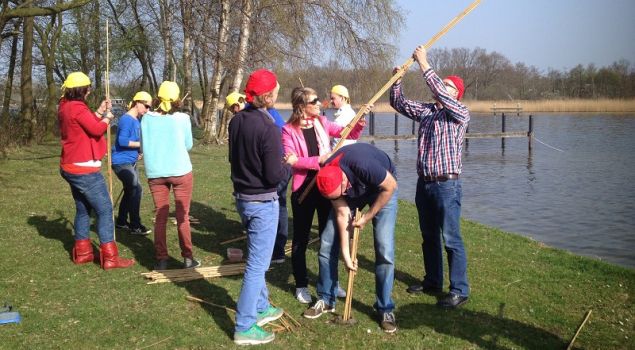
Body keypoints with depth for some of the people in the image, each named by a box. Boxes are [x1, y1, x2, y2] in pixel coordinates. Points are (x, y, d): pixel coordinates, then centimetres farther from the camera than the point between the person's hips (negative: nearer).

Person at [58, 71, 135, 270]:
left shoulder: (65, 107, 12)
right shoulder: (77, 107, -19)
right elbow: (96, 129, -19)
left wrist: (99, 112, 13)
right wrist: (107, 117, -3)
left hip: (71, 168, 10)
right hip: (84, 169, -10)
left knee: (83, 209, 17)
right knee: (104, 210, -6)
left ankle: (82, 252, 23)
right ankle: (110, 257, -6)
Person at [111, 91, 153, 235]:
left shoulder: (136, 120, 11)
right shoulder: (127, 119, -18)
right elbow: (122, 141, -26)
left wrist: (138, 151, 1)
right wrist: (141, 144, -21)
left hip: (130, 162, 10)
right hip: (121, 162, -10)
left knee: (130, 191, 15)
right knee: (136, 189, -12)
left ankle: (121, 221, 29)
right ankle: (135, 226, -5)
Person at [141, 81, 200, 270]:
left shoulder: (147, 118, -1)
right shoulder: (183, 118, -7)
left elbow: (144, 145, 8)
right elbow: (188, 145, 3)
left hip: (155, 173, 2)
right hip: (181, 172, -2)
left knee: (160, 216, 9)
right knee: (183, 216, 7)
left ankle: (161, 259, 10)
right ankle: (187, 258, 11)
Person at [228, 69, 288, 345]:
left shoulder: (236, 121, 1)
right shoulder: (268, 128, -23)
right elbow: (274, 175, -21)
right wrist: (288, 168, -2)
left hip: (242, 197, 8)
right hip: (263, 202, -8)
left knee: (257, 258, 23)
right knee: (257, 264, 0)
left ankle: (261, 308, 38)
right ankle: (244, 327, 6)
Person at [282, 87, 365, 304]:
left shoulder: (322, 123, 4)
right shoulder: (289, 130, -9)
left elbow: (349, 134, 4)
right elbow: (292, 161, -17)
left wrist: (359, 124, -16)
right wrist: (318, 160, -24)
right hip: (303, 189, -4)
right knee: (301, 238, 7)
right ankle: (301, 285, 21)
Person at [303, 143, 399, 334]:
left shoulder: (362, 164, -42)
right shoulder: (328, 179, -25)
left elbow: (390, 186, -26)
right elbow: (342, 214, -15)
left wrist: (367, 217, -18)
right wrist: (345, 252, -15)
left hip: (382, 188, -4)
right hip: (353, 192, 4)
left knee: (384, 249, -14)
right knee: (327, 243, -2)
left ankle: (385, 309, 1)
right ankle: (326, 300, 14)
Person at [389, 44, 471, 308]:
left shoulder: (461, 113, -6)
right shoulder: (426, 111, 12)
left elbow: (440, 93, -22)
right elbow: (398, 103, 18)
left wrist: (424, 64, -18)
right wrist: (398, 78, 3)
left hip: (446, 184, -7)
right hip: (424, 183, 7)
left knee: (451, 239, -6)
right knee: (428, 236, 16)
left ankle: (460, 290, 2)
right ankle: (433, 282, 28)